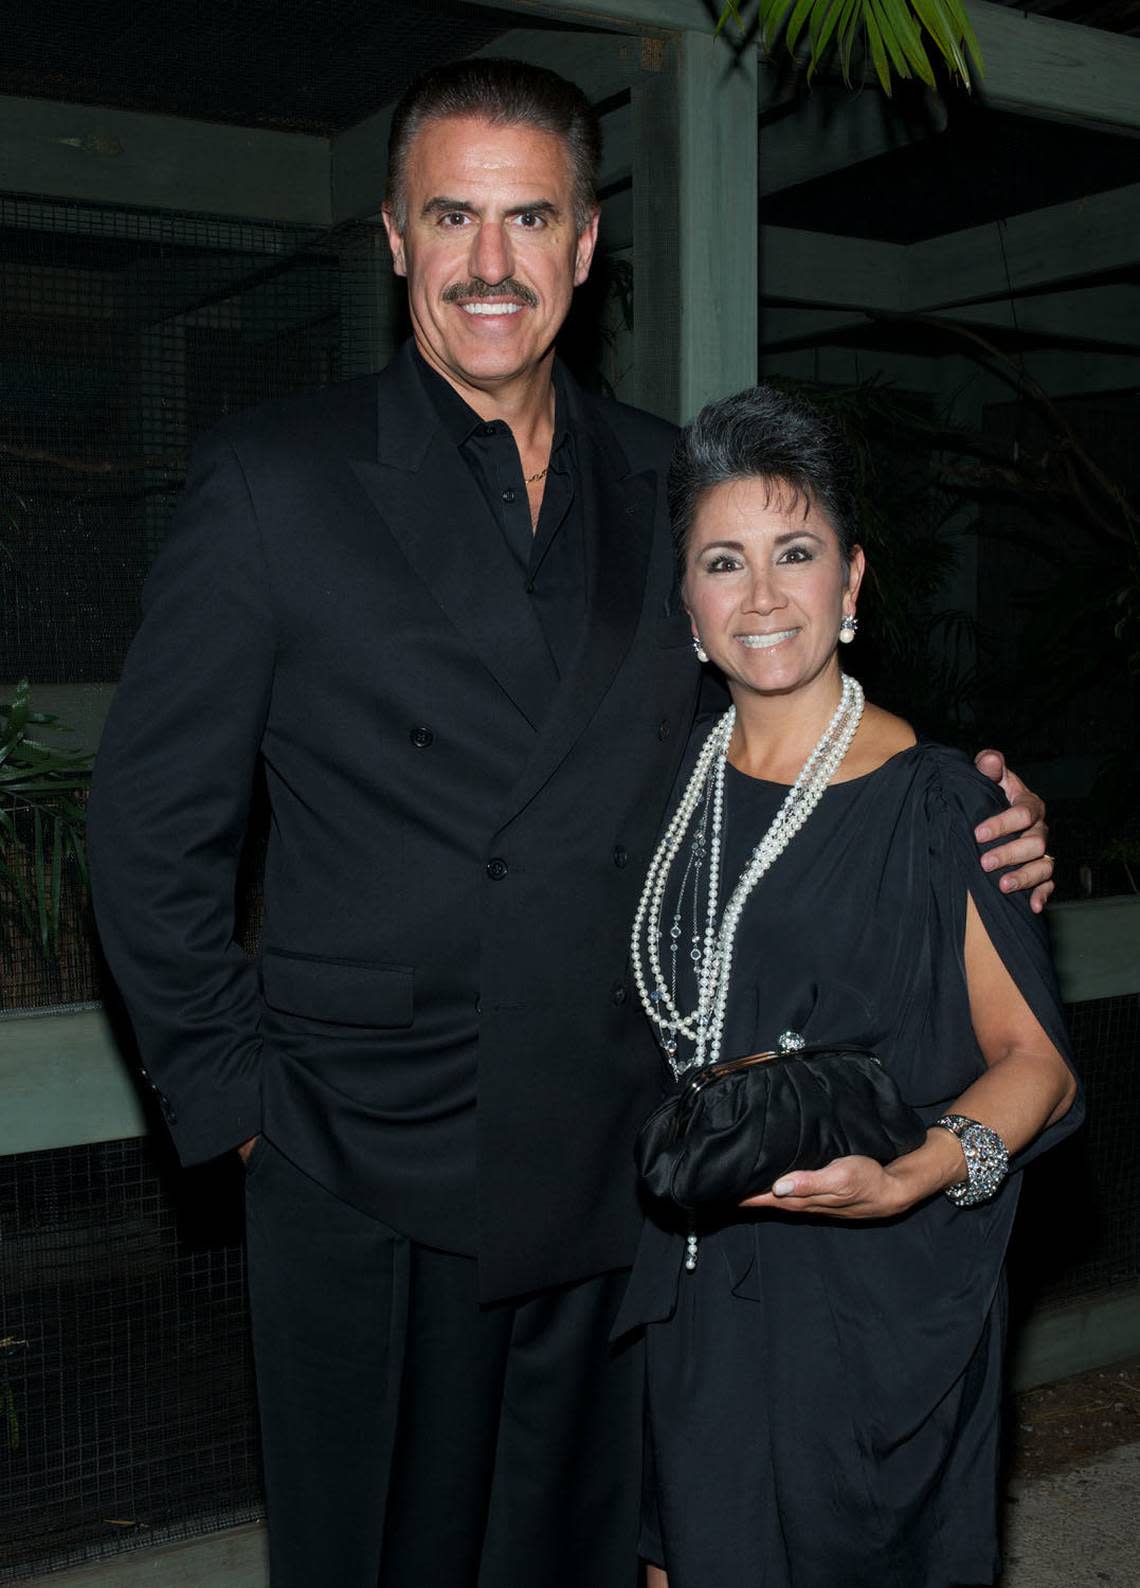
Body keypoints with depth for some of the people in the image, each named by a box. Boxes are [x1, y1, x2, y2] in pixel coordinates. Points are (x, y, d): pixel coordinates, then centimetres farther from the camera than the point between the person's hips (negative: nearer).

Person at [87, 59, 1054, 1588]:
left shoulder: (670, 484, 7)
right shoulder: (274, 479, -4)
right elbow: (155, 822, -2)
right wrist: (235, 1091, -6)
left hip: (622, 1176, 3)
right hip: (373, 1178, -3)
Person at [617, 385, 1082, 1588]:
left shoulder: (937, 804, -13)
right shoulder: (673, 779, 3)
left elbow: (1036, 1060, -11)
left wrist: (913, 1175, -26)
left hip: (873, 1304, -4)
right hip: (686, 1280, 5)